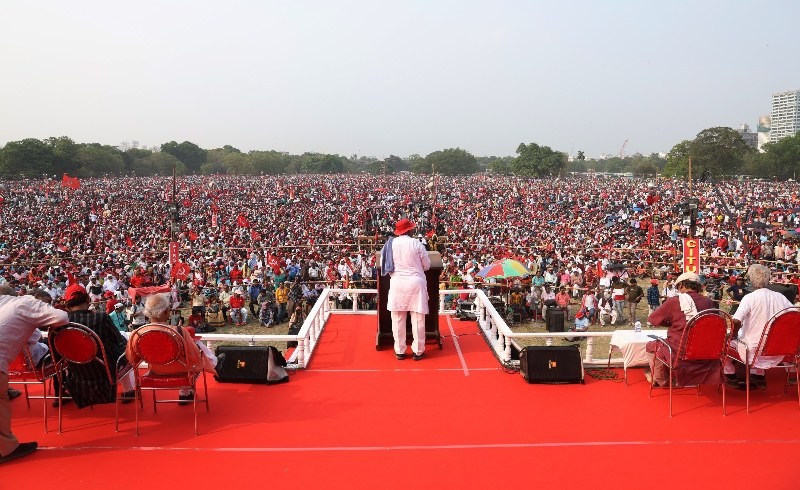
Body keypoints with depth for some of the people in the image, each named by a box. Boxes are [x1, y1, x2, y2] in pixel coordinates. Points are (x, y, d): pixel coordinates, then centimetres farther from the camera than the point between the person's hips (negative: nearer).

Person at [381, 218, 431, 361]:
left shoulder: (390, 244, 1)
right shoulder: (416, 244, -5)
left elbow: (383, 265, 9)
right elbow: (427, 265, 3)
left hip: (397, 283, 2)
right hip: (415, 282, -2)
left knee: (398, 319, 9)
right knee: (418, 319, 6)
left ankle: (399, 351, 14)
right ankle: (418, 351, 11)